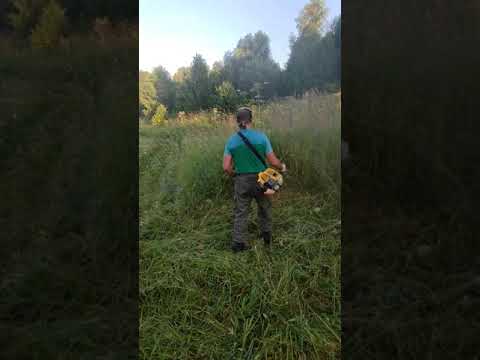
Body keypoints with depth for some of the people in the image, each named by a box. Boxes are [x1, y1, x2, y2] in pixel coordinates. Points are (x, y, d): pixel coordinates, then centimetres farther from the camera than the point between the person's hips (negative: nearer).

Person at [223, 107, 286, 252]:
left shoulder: (231, 140, -6)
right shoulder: (261, 136, -11)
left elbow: (226, 167, -9)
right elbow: (273, 161, -9)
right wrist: (282, 167, 12)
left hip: (241, 181, 1)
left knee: (241, 212, 13)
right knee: (264, 208, 22)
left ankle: (238, 243, 13)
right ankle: (266, 236, 35)